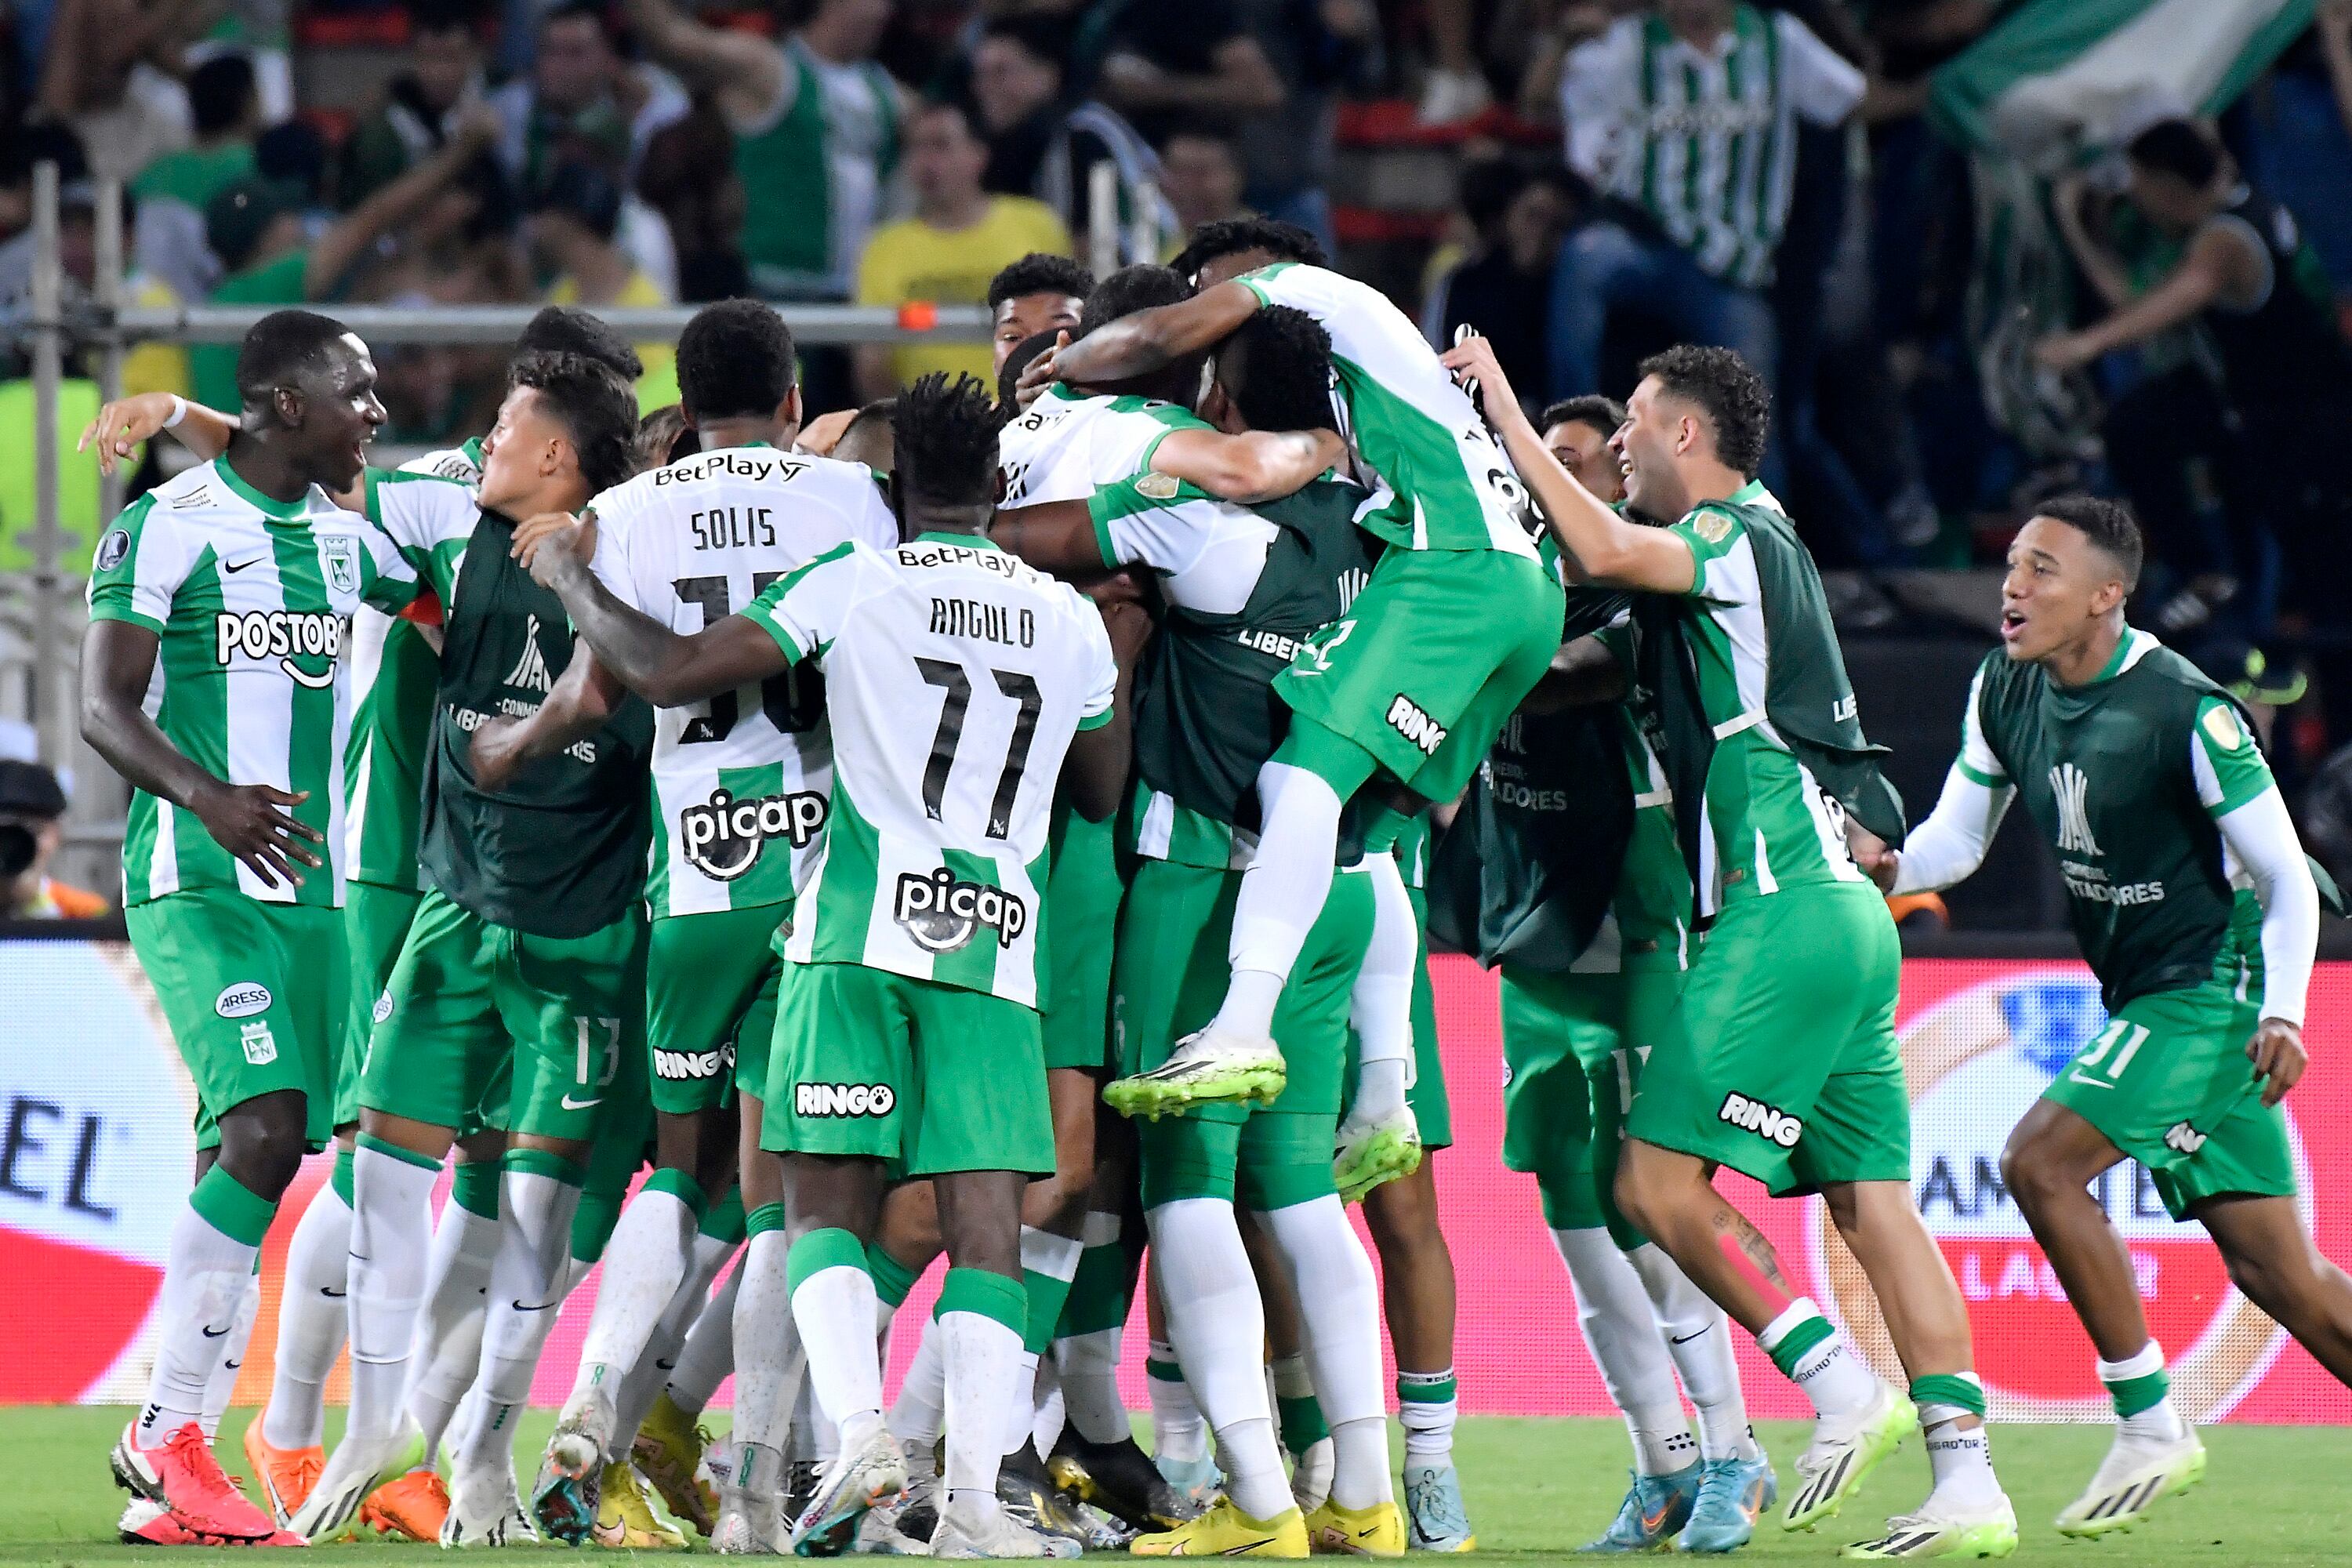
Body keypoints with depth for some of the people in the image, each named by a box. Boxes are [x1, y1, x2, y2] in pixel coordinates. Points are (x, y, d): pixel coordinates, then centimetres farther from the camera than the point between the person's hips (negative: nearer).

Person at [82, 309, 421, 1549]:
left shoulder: (344, 537, 13)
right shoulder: (168, 526, -7)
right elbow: (104, 706, -11)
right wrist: (207, 797, -27)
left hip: (310, 888, 7)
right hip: (197, 887, -7)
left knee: (242, 1162, 4)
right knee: (265, 1134, -21)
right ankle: (167, 1438, -14)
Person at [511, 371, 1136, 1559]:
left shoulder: (855, 582, 1)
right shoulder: (1070, 620, 13)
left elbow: (667, 672, -3)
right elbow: (1101, 794, 27)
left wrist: (570, 579, 13)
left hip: (863, 929, -2)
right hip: (999, 940, 2)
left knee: (825, 1201, 4)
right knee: (985, 1223, -1)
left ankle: (859, 1431, -18)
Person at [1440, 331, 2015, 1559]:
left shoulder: (1737, 535, -6)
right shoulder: (1754, 549, 22)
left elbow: (1605, 551, -26)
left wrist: (1504, 412, -15)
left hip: (1783, 908, -10)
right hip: (1843, 912, 10)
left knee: (1658, 1180, -9)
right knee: (1872, 1199, 4)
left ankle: (1839, 1386, -12)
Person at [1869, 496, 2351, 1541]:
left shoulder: (2184, 711, -20)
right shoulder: (2005, 693, 2)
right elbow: (1956, 838, 11)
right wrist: (1885, 866, -11)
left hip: (2211, 988, -8)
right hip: (2143, 998, 8)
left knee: (2040, 1162, -19)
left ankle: (2151, 1427, -10)